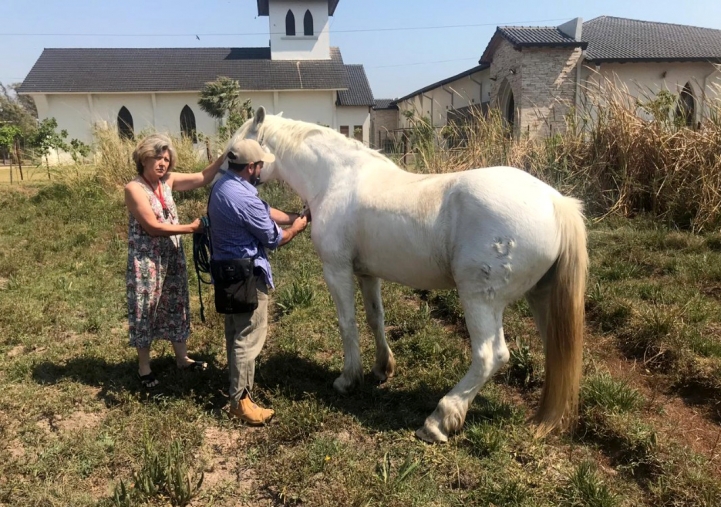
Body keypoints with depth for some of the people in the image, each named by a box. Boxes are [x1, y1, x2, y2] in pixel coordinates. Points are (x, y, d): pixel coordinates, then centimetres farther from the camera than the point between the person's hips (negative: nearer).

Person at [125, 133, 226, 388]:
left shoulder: (168, 180, 2)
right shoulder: (134, 188, -16)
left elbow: (203, 178, 3)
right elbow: (153, 227, -20)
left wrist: (225, 156, -8)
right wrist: (191, 228, -18)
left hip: (172, 257, 7)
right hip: (146, 261, -7)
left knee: (176, 305, 16)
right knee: (146, 310, 6)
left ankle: (182, 358, 32)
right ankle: (144, 368, 22)